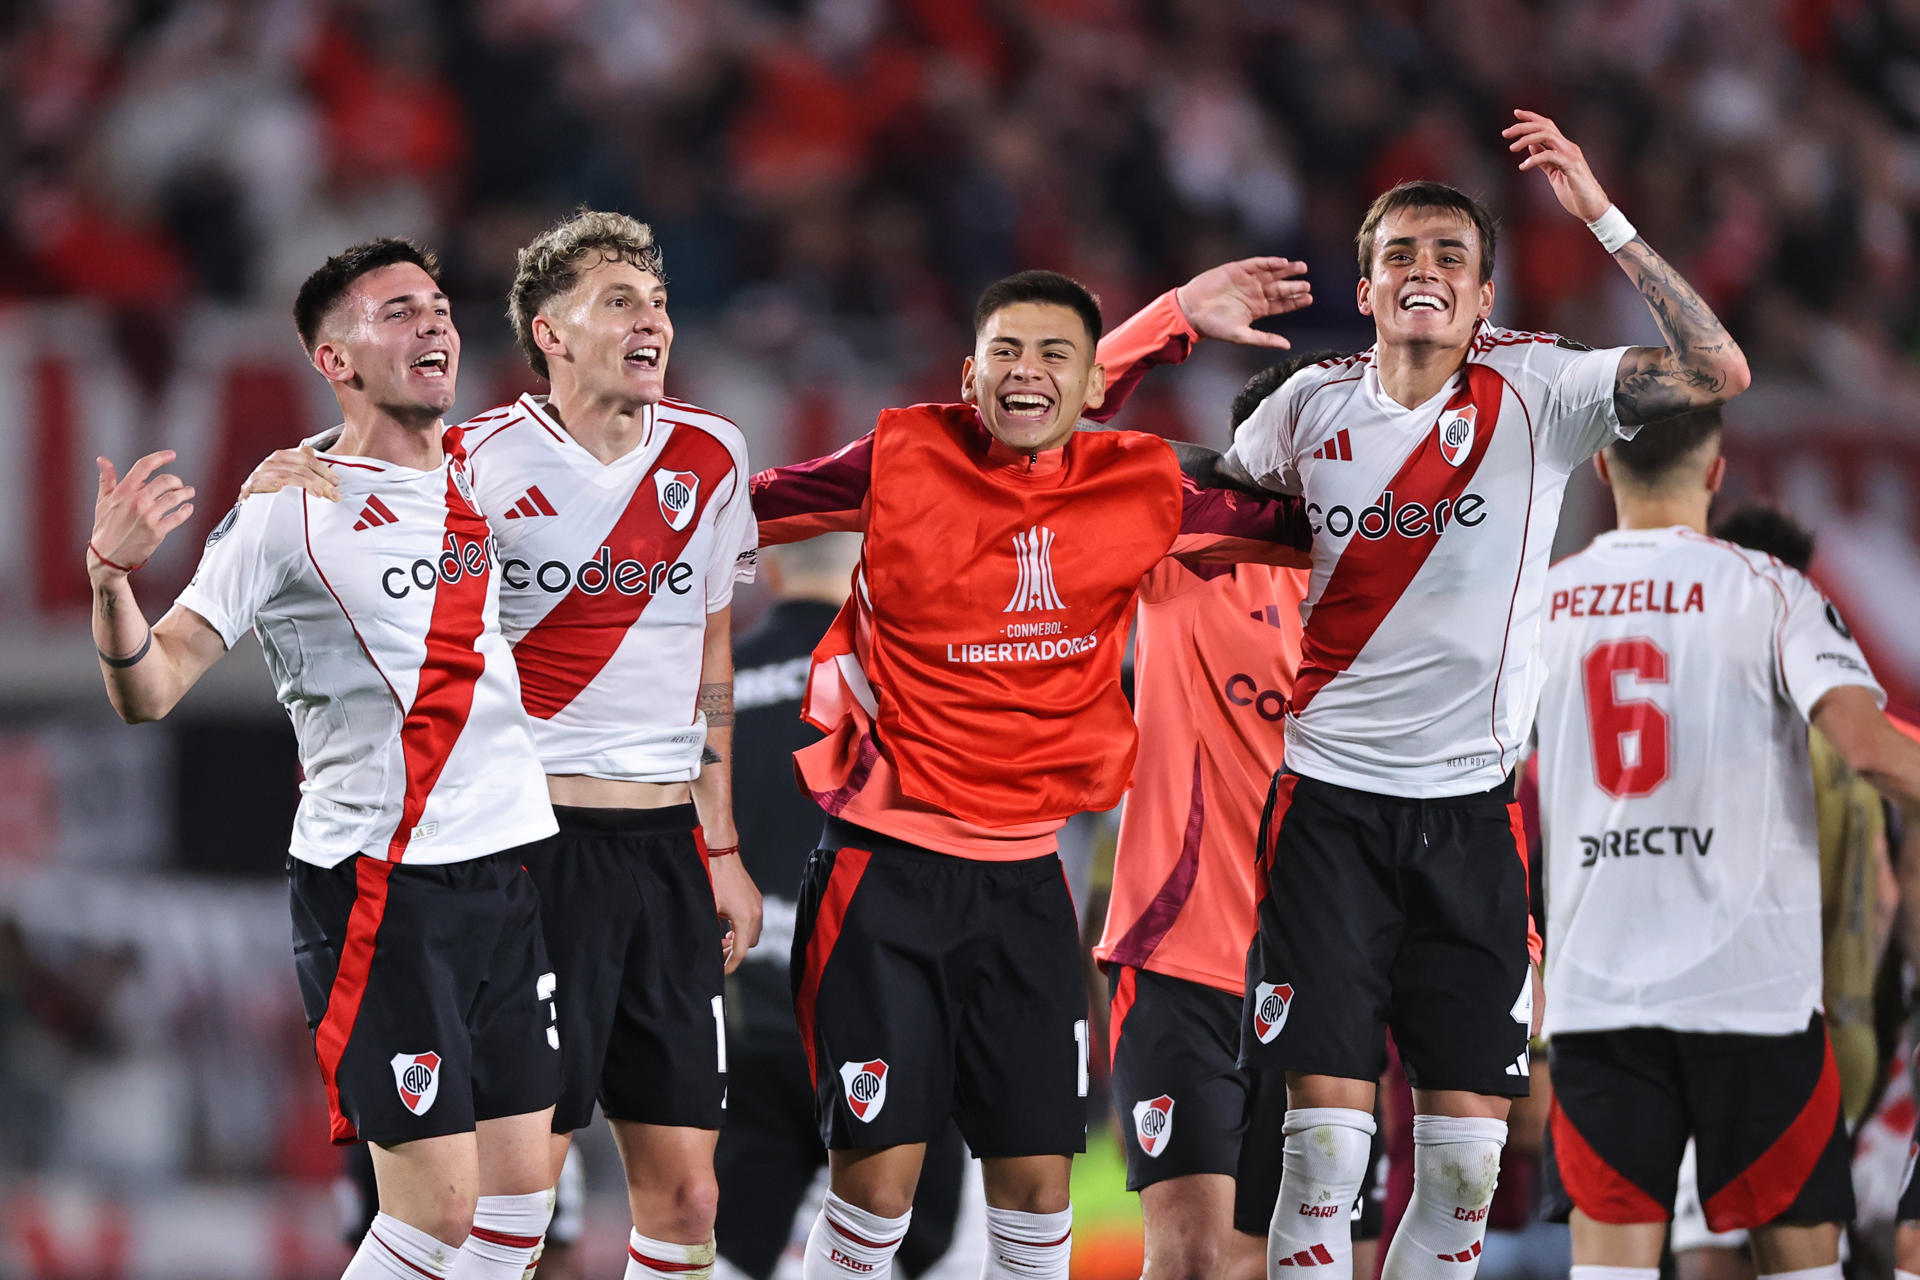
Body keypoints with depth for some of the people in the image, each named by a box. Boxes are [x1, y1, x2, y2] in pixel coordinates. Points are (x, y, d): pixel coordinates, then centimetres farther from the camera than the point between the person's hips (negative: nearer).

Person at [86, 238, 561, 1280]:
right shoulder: (292, 507, -9)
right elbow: (149, 689, -13)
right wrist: (110, 577, -30)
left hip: (512, 870, 6)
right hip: (378, 887, -6)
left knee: (519, 1194, 7)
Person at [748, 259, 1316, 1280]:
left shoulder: (1142, 489, 1)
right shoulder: (904, 459, -5)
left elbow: (1298, 530, 15)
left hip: (1025, 877, 3)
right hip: (885, 861, -3)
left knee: (1038, 1181, 4)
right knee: (877, 1176, -8)